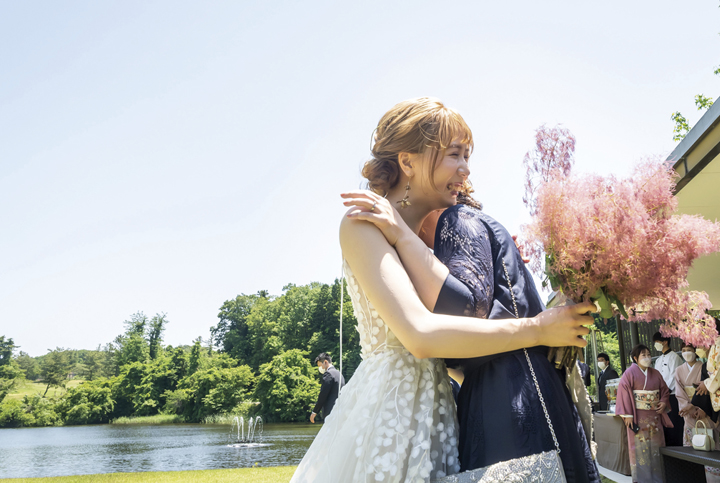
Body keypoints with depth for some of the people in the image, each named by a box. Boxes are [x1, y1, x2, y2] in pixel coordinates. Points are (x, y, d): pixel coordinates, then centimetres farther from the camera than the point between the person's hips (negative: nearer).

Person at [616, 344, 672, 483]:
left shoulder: (655, 374, 10)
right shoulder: (630, 372, -6)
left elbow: (665, 390, 19)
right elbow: (623, 392, -11)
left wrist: (664, 402, -2)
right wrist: (627, 414, -14)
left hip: (654, 416, 5)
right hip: (638, 416, -5)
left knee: (655, 447, 7)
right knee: (640, 447, -2)